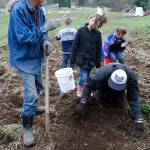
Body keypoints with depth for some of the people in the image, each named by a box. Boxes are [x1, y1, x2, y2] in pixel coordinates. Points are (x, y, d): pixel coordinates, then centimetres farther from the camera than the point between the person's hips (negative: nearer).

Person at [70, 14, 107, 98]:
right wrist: (72, 59, -6)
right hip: (82, 58, -2)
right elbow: (75, 45, -7)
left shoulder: (98, 34, -3)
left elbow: (99, 49, 2)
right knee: (83, 77, -5)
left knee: (87, 76, 15)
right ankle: (79, 90, 21)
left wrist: (98, 62, 2)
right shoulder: (81, 30, -9)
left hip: (91, 59, 2)